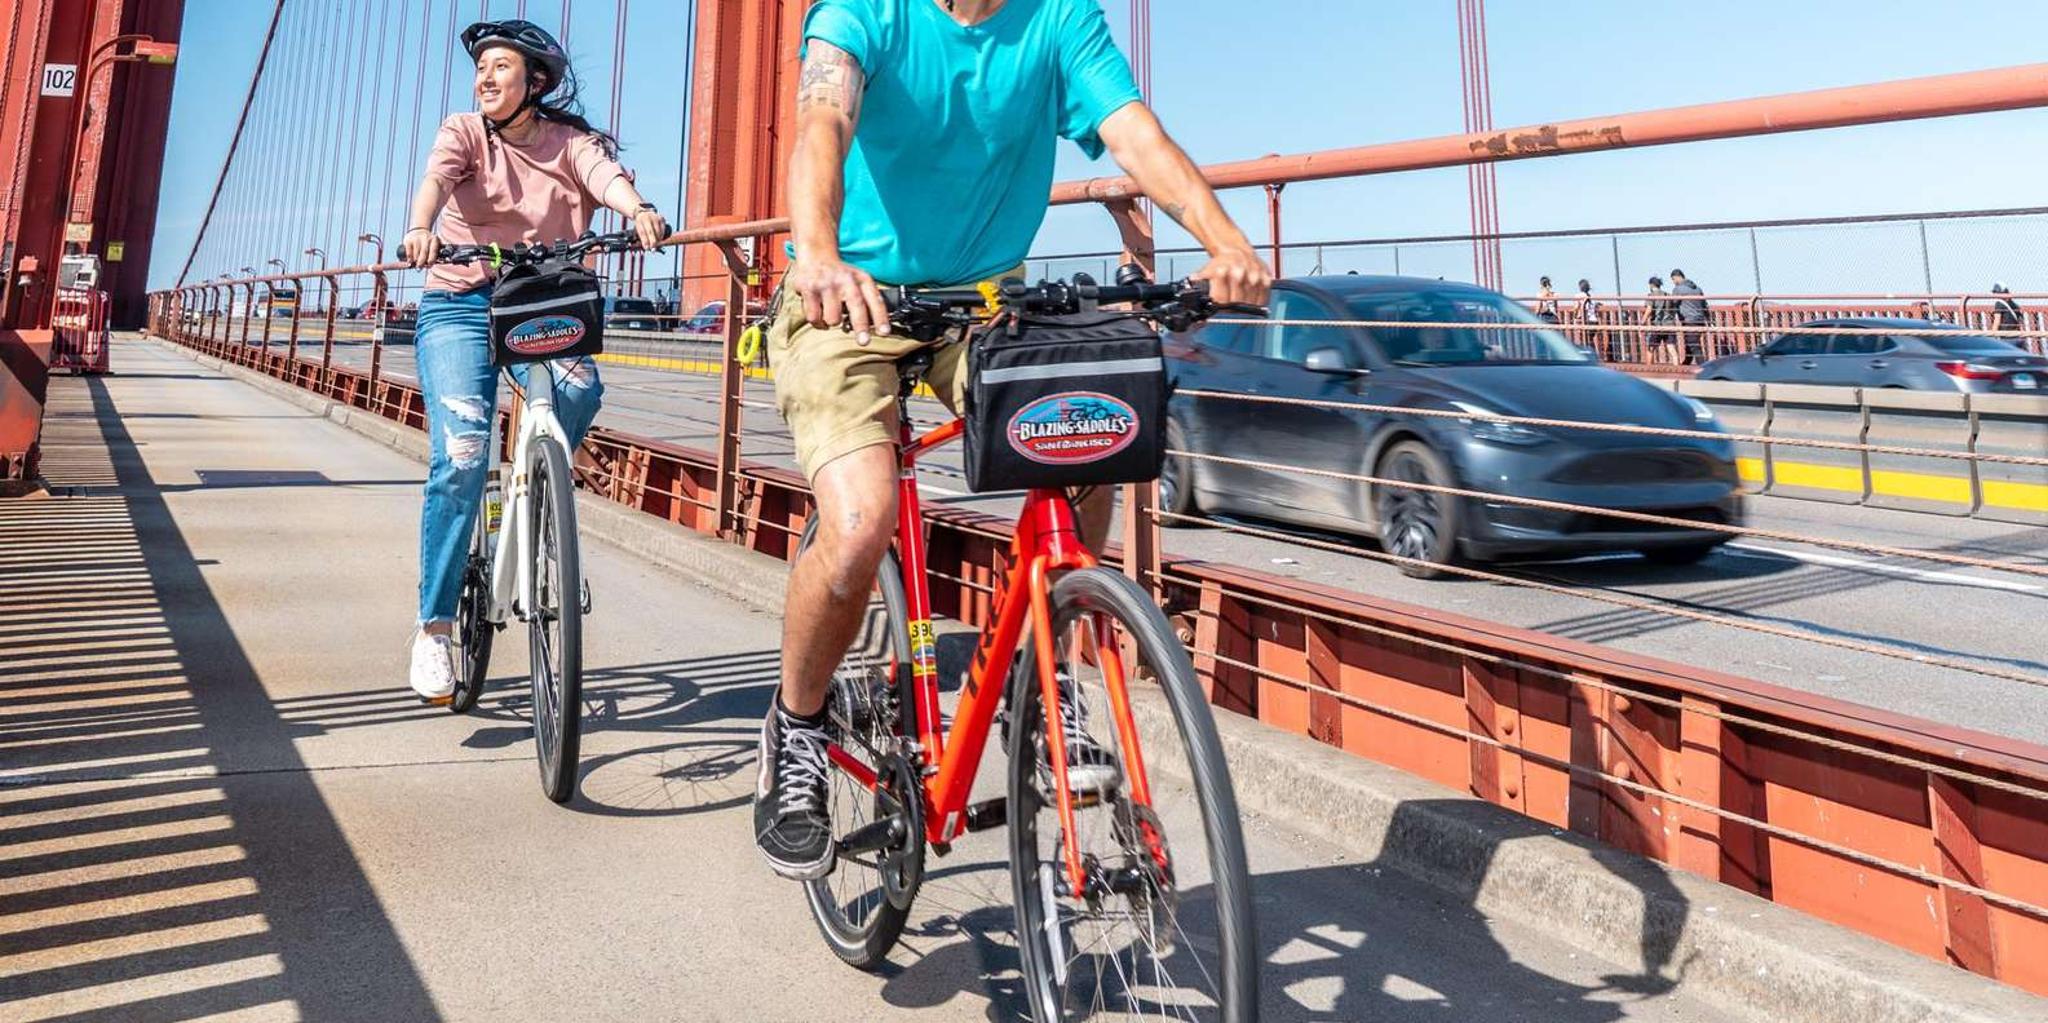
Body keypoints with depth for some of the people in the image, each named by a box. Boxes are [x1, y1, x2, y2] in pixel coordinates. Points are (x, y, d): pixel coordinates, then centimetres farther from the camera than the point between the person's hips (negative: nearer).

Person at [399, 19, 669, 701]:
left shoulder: (570, 142, 3)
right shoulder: (465, 133, 3)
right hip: (460, 304, -1)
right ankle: (435, 628, -7)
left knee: (581, 388, -33)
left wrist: (638, 210, -43)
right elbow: (436, 180, -19)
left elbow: (608, 176, -19)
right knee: (461, 456, -17)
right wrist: (421, 230, -42)